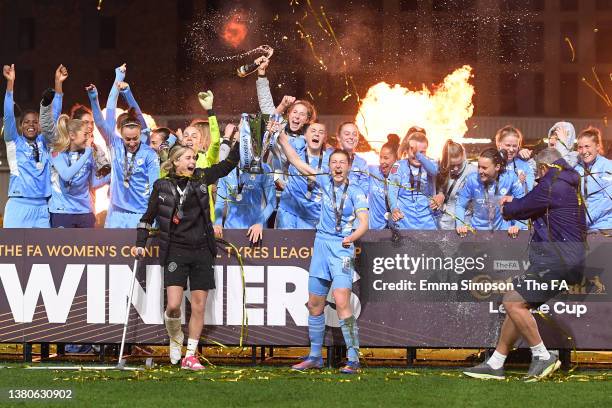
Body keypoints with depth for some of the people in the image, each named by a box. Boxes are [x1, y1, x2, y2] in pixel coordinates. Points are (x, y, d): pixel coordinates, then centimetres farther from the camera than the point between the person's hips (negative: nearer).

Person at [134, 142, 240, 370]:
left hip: (202, 251, 2)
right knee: (173, 305, -14)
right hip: (176, 251, -2)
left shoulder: (201, 178, 6)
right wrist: (140, 244, 2)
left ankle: (190, 356, 9)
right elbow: (148, 218, 9)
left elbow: (228, 164, 10)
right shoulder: (162, 186, 1)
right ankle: (175, 338, 17)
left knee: (199, 305, 1)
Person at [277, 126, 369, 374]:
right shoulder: (325, 183, 10)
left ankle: (353, 360, -20)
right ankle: (315, 357, 21)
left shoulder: (356, 193, -3)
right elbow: (296, 162, 12)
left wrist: (352, 237, -33)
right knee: (315, 305, 10)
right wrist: (282, 138, 7)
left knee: (342, 302, -19)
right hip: (321, 244, 6)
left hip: (342, 248, -6)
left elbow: (363, 223, -13)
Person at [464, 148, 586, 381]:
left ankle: (543, 356, -8)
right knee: (517, 304, 11)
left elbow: (518, 210, -5)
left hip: (556, 258, -10)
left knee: (513, 302, -13)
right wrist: (515, 203, 29)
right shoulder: (569, 186, 20)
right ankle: (495, 364, 12)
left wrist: (506, 208, 17)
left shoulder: (551, 186, -11)